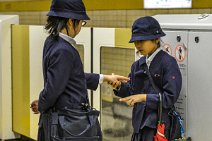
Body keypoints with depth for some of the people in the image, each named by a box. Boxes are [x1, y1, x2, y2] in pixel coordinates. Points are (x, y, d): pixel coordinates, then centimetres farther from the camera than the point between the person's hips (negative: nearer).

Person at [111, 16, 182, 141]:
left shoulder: (168, 63, -9)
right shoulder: (138, 64, 10)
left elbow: (170, 97, -14)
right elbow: (131, 91, 13)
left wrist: (144, 97, -20)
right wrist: (119, 86, -6)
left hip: (158, 125, -6)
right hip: (140, 120, 6)